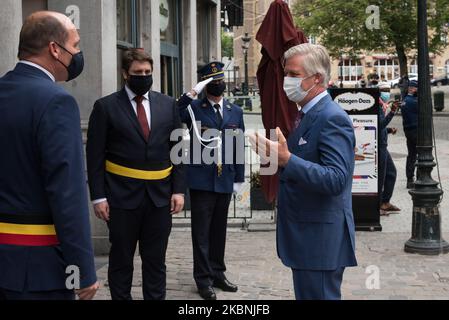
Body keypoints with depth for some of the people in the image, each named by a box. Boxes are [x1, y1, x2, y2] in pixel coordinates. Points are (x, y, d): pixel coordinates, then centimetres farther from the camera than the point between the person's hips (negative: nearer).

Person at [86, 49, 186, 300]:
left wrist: (179, 190, 1)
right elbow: (95, 156, -3)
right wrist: (98, 196, -9)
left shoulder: (168, 105, 7)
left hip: (160, 196, 3)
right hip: (122, 196, -2)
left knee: (156, 260, 10)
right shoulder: (106, 107, -2)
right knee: (121, 259, 9)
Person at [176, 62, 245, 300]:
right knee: (201, 232, 2)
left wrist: (239, 179, 7)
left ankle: (218, 273, 24)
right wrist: (193, 93, -24)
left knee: (219, 230, 13)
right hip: (201, 180, -3)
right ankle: (203, 279, 11)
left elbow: (239, 147, 10)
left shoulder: (235, 111, 9)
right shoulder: (194, 108, -1)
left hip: (225, 180, 4)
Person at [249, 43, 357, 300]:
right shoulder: (306, 114, 12)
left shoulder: (332, 118, -17)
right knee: (306, 295, 18)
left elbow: (336, 179, -28)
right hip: (304, 236, 10)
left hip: (321, 239, -10)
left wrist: (286, 159, -33)